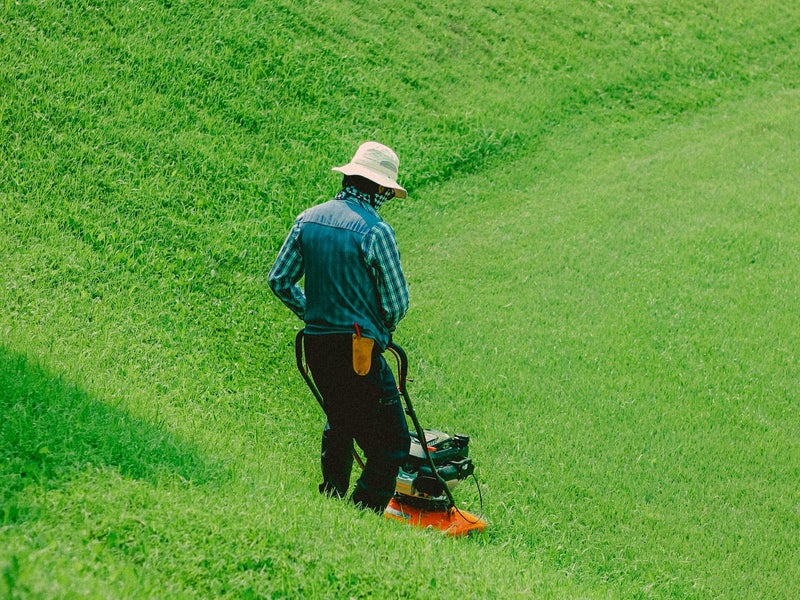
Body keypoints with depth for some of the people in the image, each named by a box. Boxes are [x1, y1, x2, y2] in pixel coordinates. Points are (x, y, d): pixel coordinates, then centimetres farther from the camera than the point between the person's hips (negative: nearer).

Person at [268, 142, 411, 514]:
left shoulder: (308, 220, 5)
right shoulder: (376, 231, -14)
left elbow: (279, 280, 11)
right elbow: (396, 301, -10)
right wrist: (383, 328, 11)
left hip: (316, 344, 8)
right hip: (359, 350, -7)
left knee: (340, 425, 27)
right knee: (392, 442, -2)